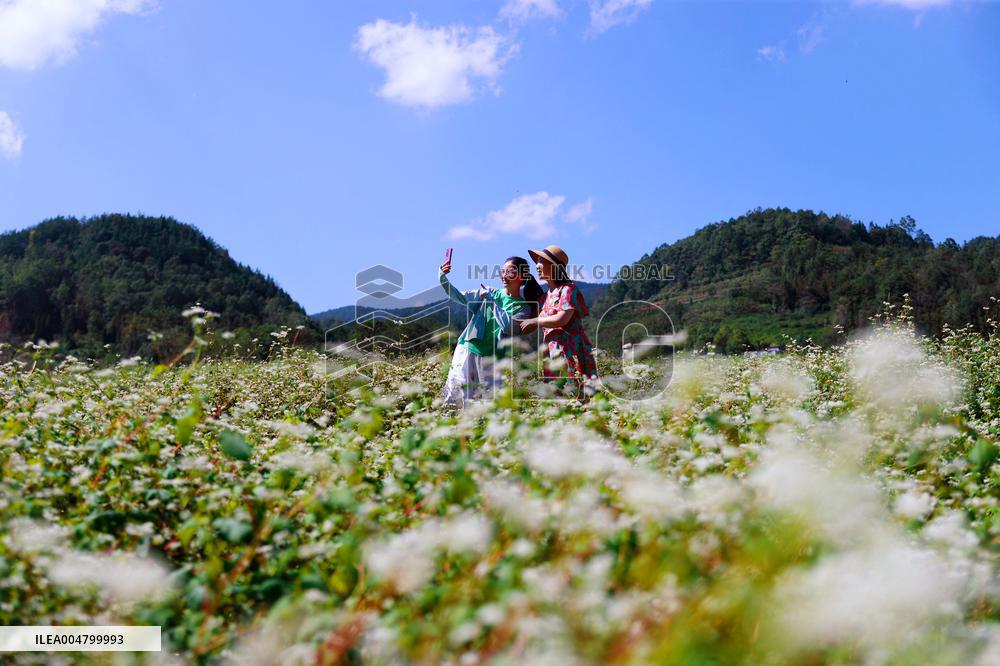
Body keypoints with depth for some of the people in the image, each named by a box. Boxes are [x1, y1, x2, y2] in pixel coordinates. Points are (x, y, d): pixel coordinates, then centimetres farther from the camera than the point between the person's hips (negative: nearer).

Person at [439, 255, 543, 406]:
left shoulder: (523, 308, 2)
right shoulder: (491, 293, 8)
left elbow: (509, 326, -15)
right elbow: (459, 297, 3)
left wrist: (491, 301, -11)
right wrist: (443, 279, -12)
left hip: (491, 358, -1)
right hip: (467, 349, 2)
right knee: (460, 392, -2)